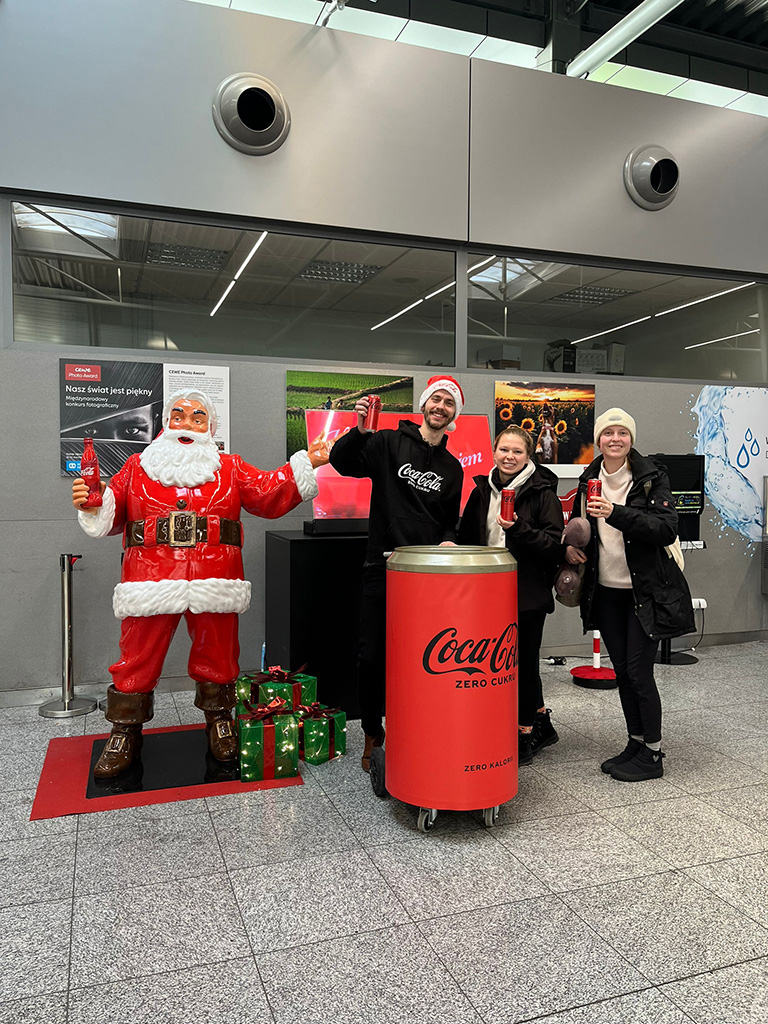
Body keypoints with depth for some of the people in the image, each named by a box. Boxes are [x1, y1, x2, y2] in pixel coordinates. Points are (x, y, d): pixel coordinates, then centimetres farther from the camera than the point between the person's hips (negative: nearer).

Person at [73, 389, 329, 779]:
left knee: (217, 654, 10)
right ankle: (125, 732, 24)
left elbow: (270, 495, 6)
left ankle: (219, 723, 31)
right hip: (149, 582, 0)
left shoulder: (229, 468, 14)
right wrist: (90, 506, -6)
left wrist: (306, 464, -3)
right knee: (138, 657, 5)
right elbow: (111, 512, 15)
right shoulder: (137, 467, 15)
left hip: (214, 582, 1)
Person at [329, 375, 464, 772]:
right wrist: (360, 430, -27)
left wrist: (448, 540, 2)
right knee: (372, 656, 2)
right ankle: (372, 733, 22)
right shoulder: (389, 443, 2)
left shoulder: (452, 468, 15)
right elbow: (342, 462, -11)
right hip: (382, 568, -3)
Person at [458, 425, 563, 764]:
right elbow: (467, 537, 16)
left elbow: (555, 545, -14)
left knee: (523, 662, 3)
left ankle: (525, 735, 21)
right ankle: (541, 724, 34)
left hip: (528, 593, -6)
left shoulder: (542, 493, -8)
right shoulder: (482, 490, 8)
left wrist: (519, 529, -24)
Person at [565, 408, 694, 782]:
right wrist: (570, 545, 0)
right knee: (622, 670, 12)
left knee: (639, 672, -3)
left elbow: (668, 529, -21)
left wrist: (616, 513, -31)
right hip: (606, 591, 5)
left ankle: (652, 754, 14)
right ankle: (636, 744, 27)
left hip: (646, 591, -5)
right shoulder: (589, 479, 6)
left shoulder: (651, 477, -9)